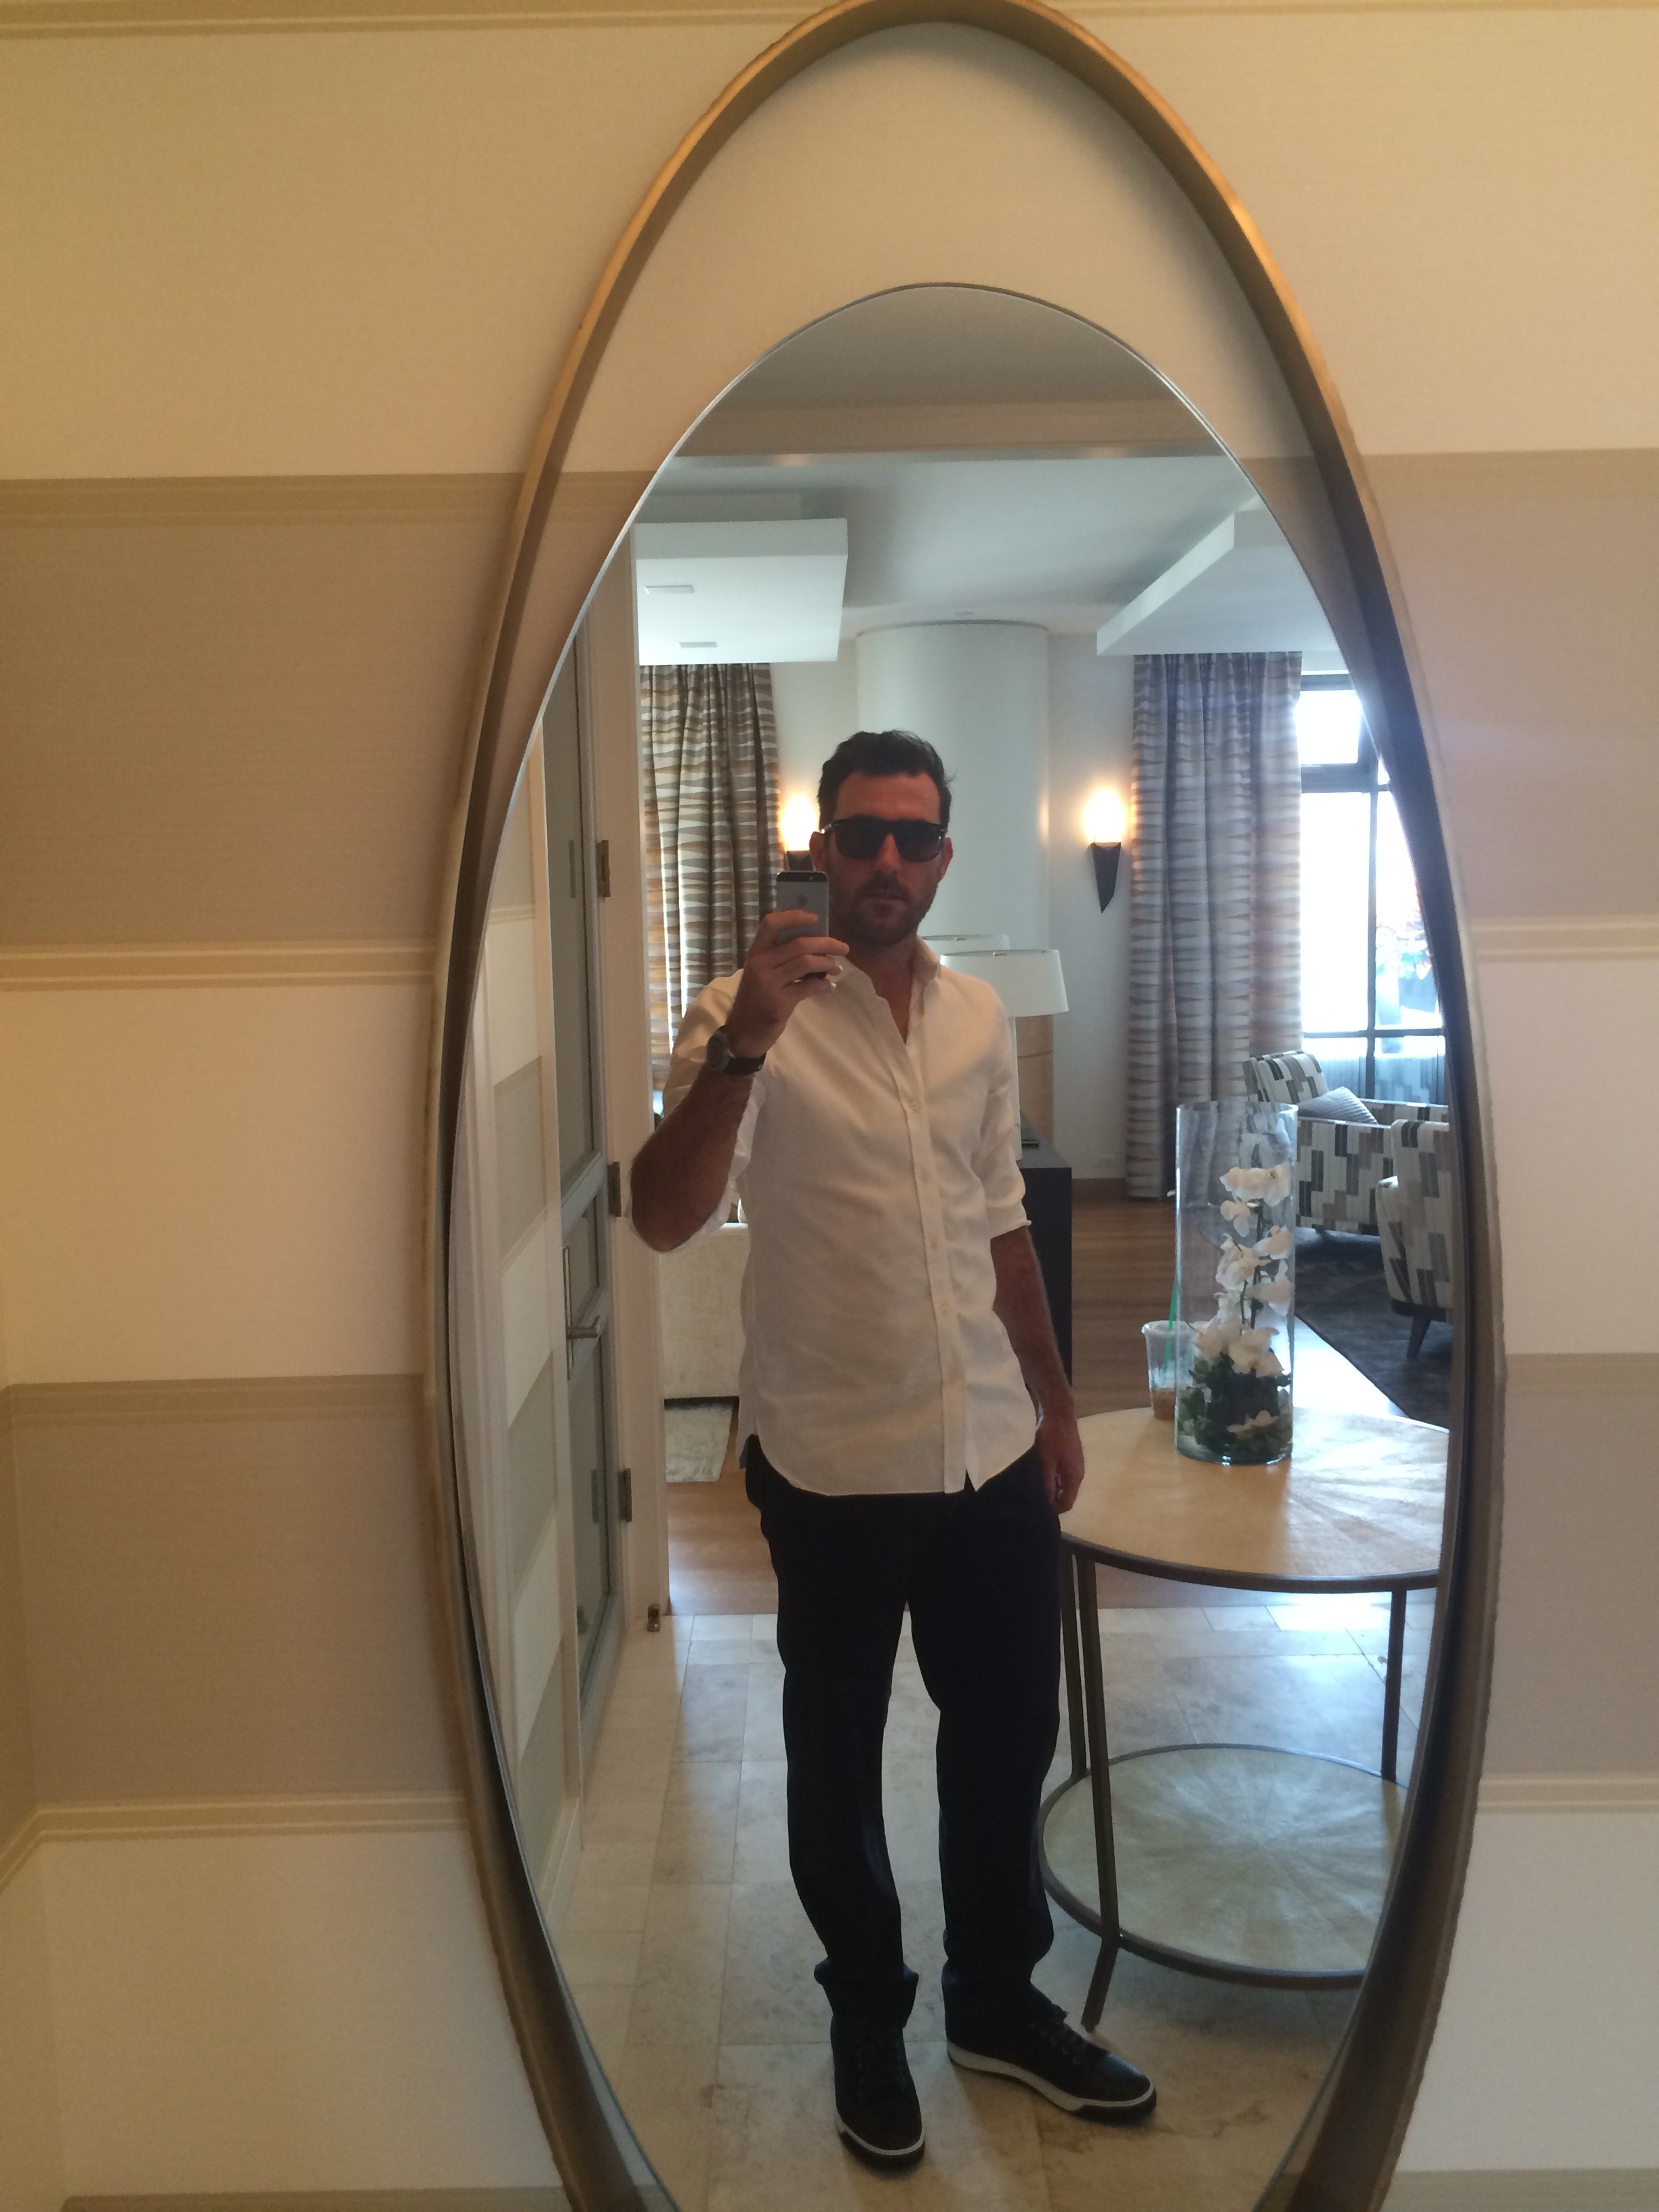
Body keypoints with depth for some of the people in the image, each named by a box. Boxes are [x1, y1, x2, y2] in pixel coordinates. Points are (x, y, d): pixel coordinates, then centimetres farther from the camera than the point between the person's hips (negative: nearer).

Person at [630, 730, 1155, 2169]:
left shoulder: (979, 1018, 5)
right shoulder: (752, 1016, -11)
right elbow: (665, 1219, -22)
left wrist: (1055, 1402, 16)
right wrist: (742, 1042, -33)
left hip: (993, 1451, 5)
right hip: (834, 1465, -4)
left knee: (1010, 1731, 17)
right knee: (838, 1755, 14)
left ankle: (997, 1995, 41)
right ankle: (869, 2017, 37)